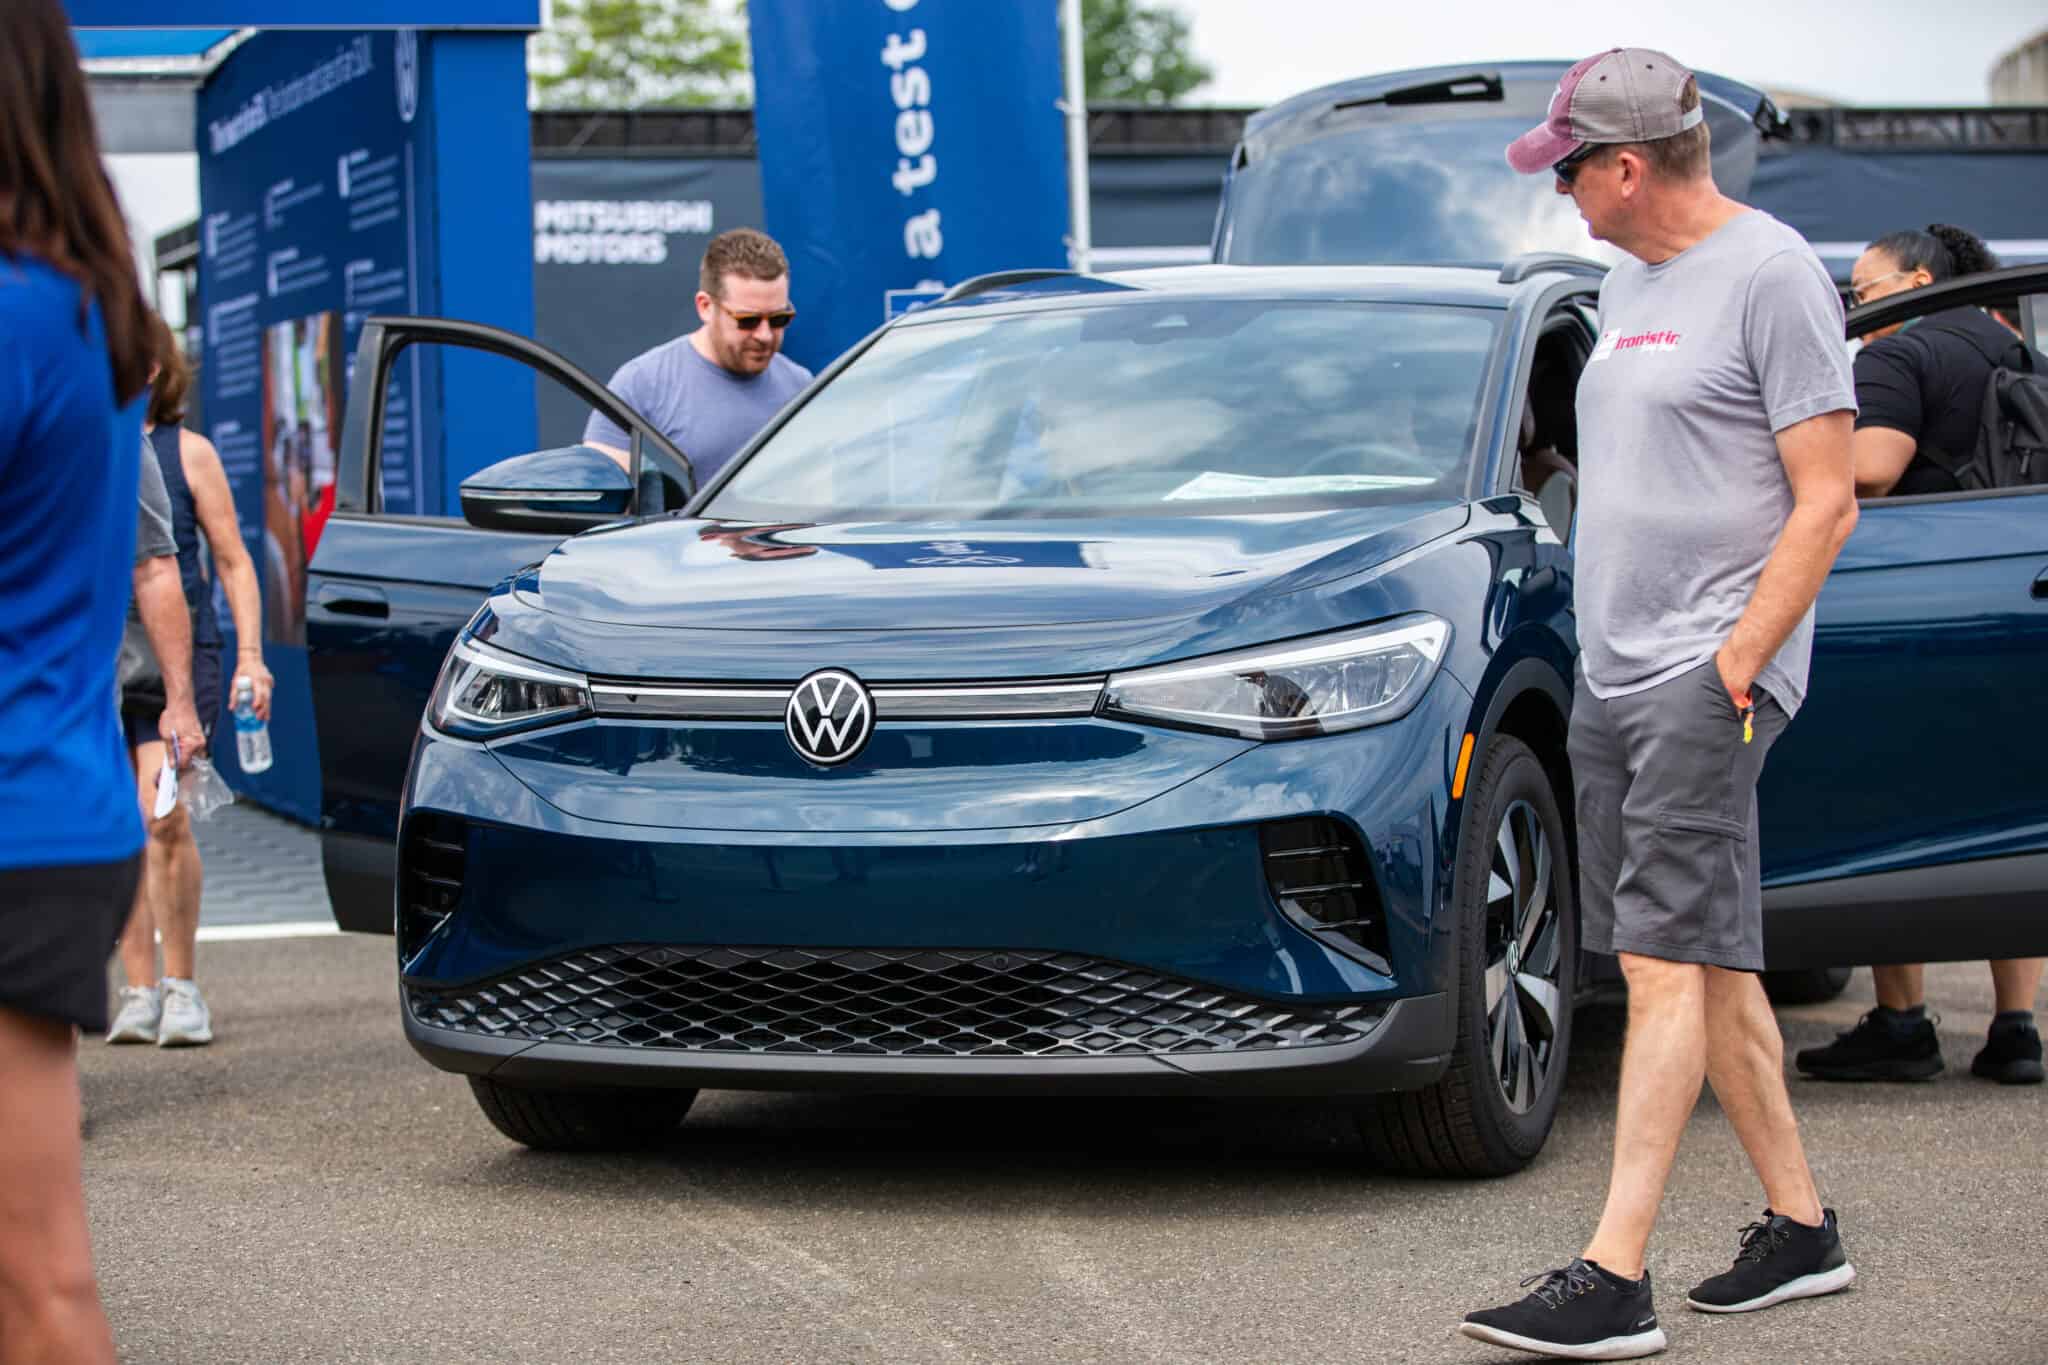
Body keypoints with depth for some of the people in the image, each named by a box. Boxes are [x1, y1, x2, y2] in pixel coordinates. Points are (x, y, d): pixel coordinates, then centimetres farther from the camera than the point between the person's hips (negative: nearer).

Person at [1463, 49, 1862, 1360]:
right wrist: (1617, 648, 17)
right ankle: (1801, 1225, 20)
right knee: (1709, 960, 11)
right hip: (1615, 670, 9)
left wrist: (1737, 660, -18)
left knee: (1668, 956, -14)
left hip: (1710, 674, -9)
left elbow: (1825, 502, -13)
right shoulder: (1631, 281, 17)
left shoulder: (1772, 273, -10)